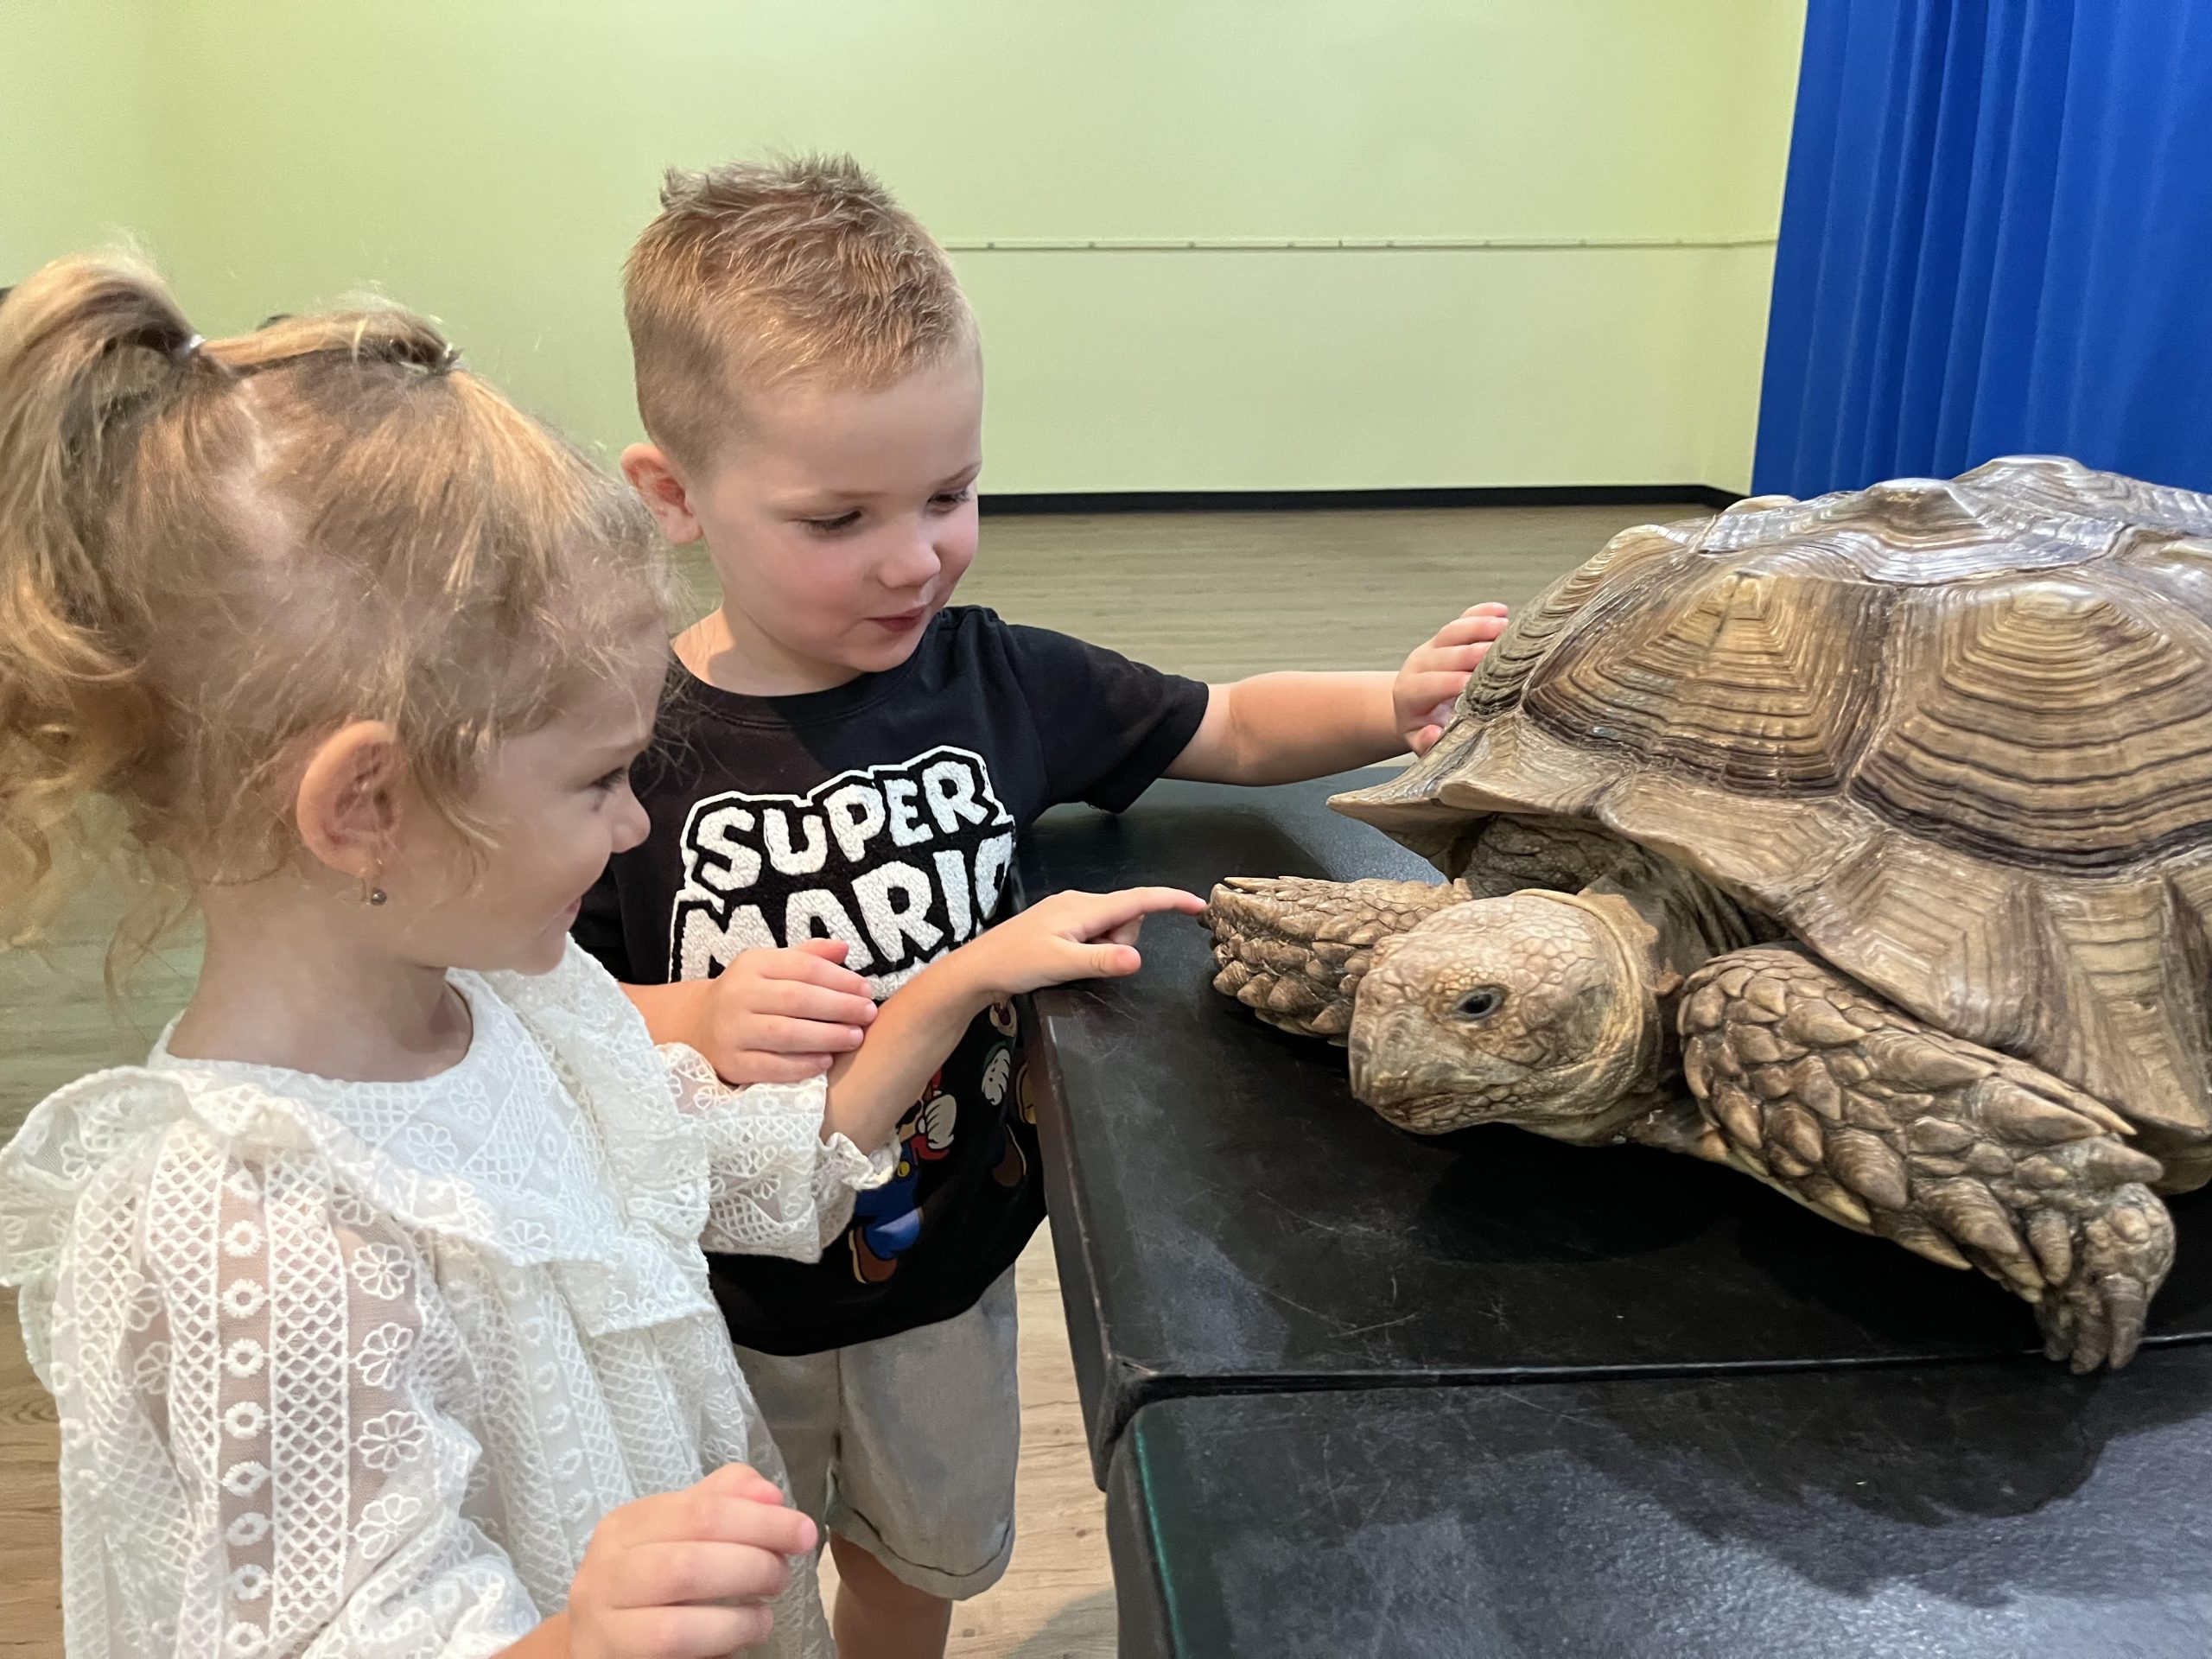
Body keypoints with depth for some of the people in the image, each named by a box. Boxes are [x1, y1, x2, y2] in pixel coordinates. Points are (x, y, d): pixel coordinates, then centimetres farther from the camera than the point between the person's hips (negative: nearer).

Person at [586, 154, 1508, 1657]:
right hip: (718, 1300, -3)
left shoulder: (994, 679, -12)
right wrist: (699, 1022, -36)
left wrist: (1394, 705, -20)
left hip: (948, 1254, 3)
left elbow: (1229, 731, -2)